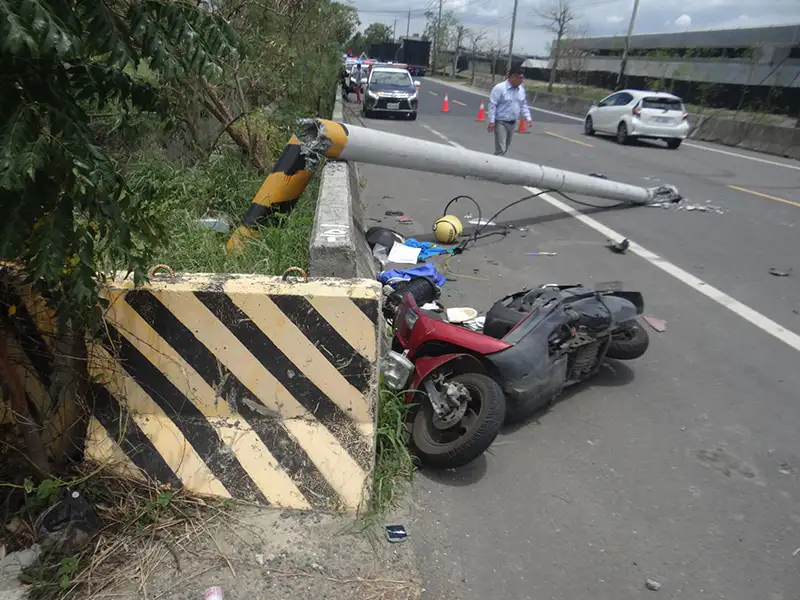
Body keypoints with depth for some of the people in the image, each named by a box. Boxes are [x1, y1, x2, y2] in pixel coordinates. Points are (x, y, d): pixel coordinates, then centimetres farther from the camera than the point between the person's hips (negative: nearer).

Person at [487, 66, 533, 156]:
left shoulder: (521, 89, 7)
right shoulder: (499, 88, -14)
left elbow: (523, 105, 16)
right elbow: (492, 105, -15)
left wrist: (528, 118, 7)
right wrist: (491, 121, -20)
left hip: (512, 123, 7)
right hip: (501, 122, -7)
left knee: (505, 148, 15)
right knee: (500, 149, -13)